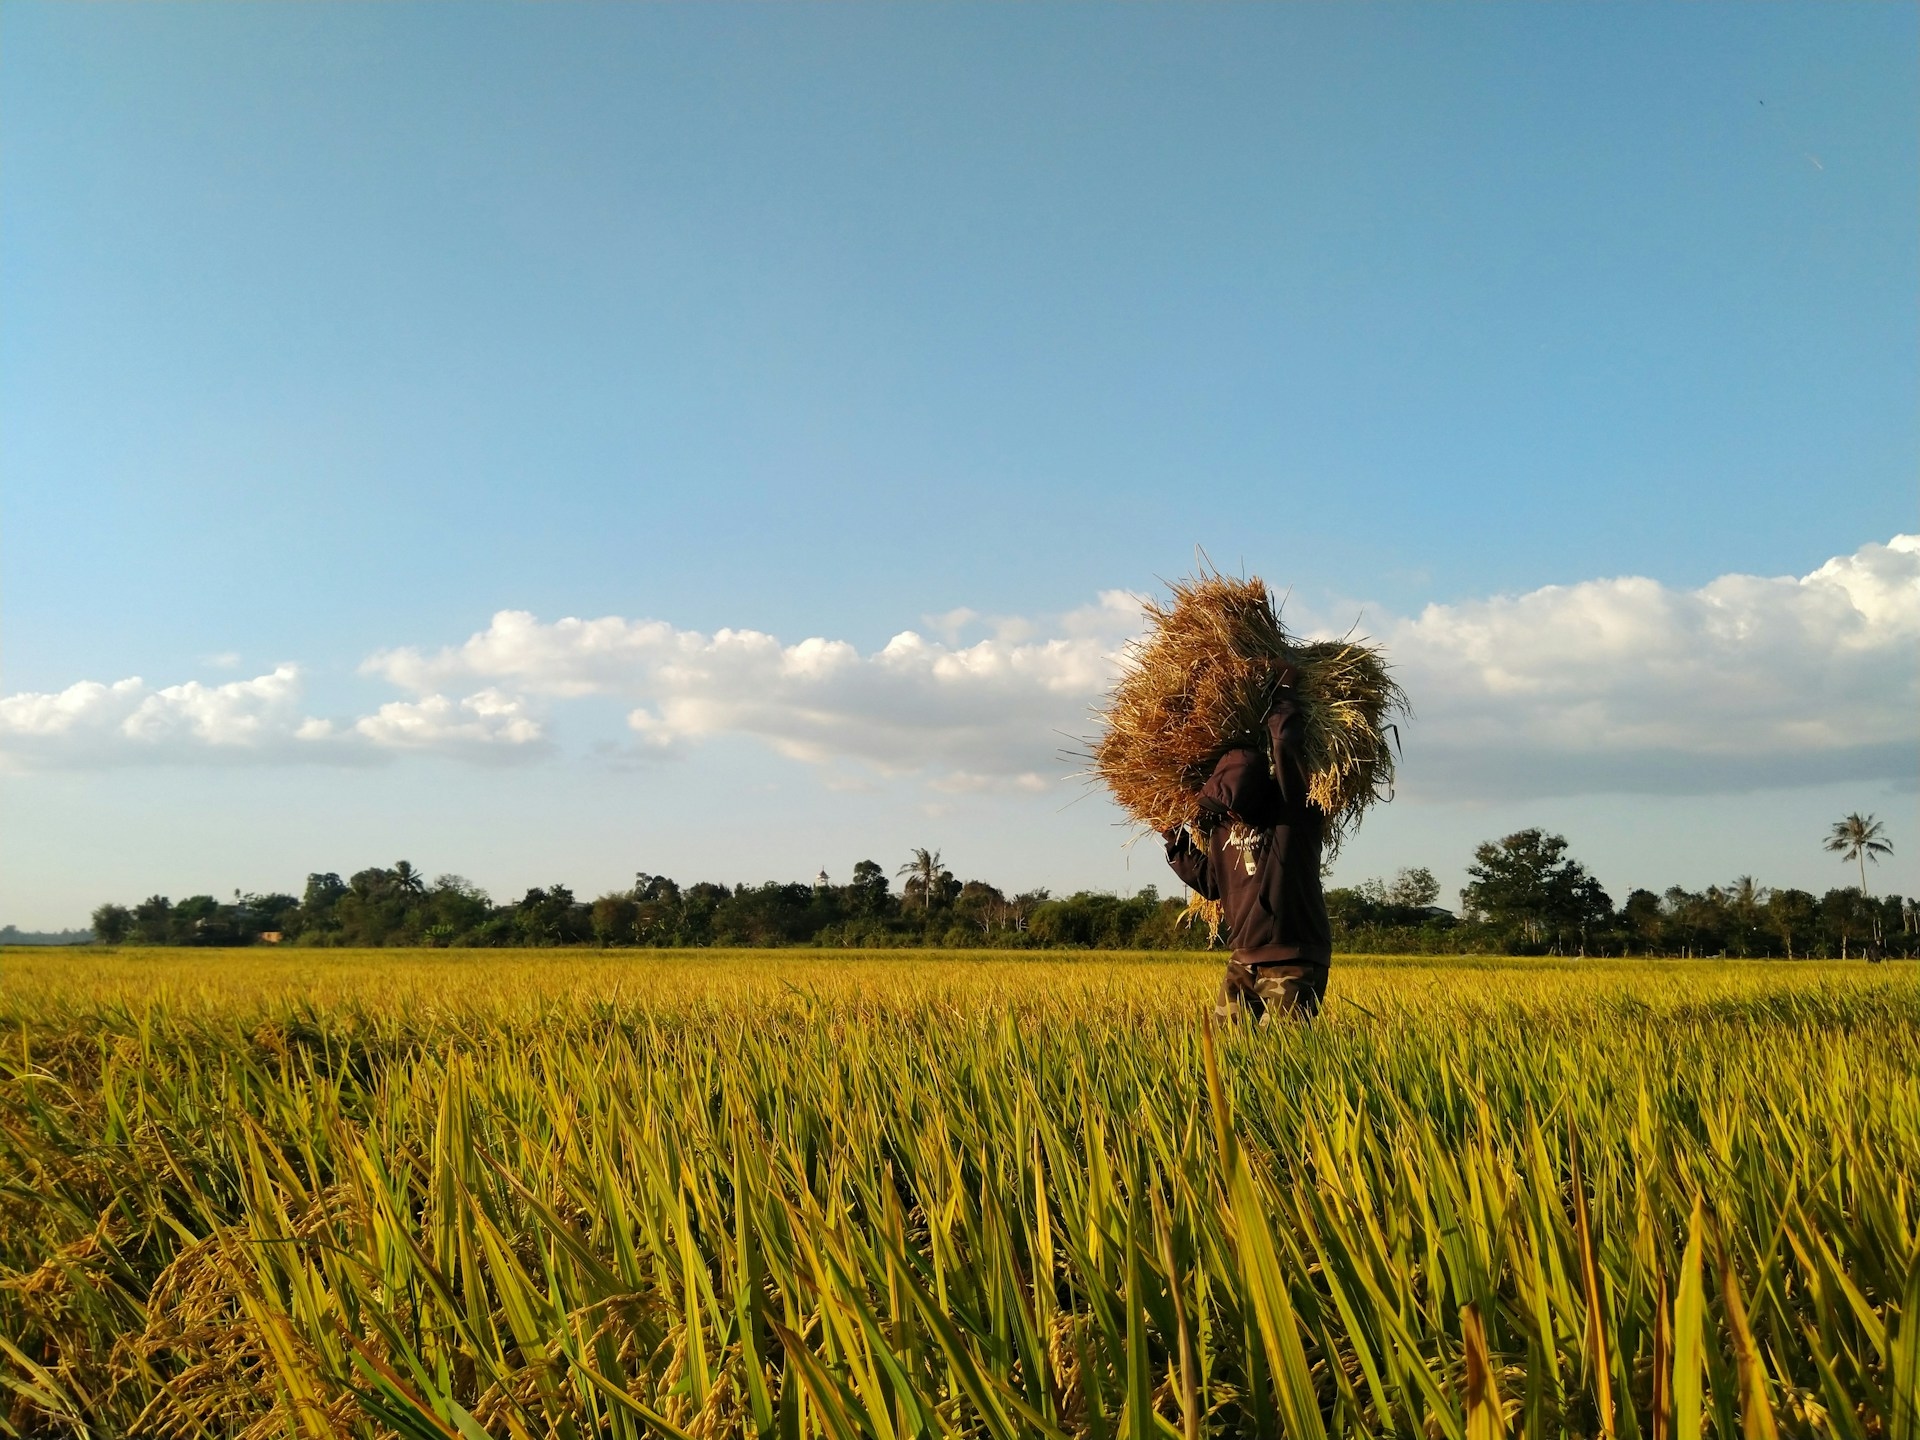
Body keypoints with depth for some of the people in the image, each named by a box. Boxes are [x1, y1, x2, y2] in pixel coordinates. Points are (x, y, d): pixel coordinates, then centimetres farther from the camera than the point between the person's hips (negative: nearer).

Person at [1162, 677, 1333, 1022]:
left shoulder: (1294, 812, -11)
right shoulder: (1221, 825, 8)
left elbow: (1284, 746, -25)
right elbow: (1211, 883, 20)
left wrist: (1283, 695, -13)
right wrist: (1176, 842, 17)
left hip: (1293, 964, -6)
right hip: (1243, 961, 7)